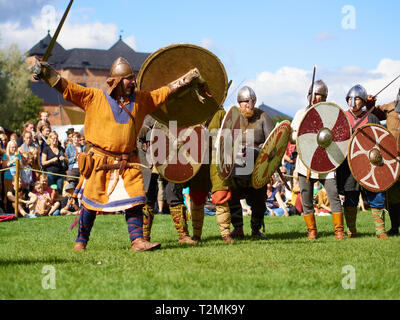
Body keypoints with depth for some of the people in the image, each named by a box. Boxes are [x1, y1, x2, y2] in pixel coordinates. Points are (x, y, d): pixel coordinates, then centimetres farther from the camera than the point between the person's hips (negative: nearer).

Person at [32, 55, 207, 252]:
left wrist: (190, 77, 15)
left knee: (135, 200, -8)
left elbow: (166, 91, 15)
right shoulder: (94, 98, -2)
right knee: (90, 203, 4)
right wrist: (45, 72, -15)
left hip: (128, 164, 3)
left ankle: (137, 240, -7)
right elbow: (66, 87, -5)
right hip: (100, 162, -2)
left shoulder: (141, 100, 9)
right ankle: (81, 241, 17)